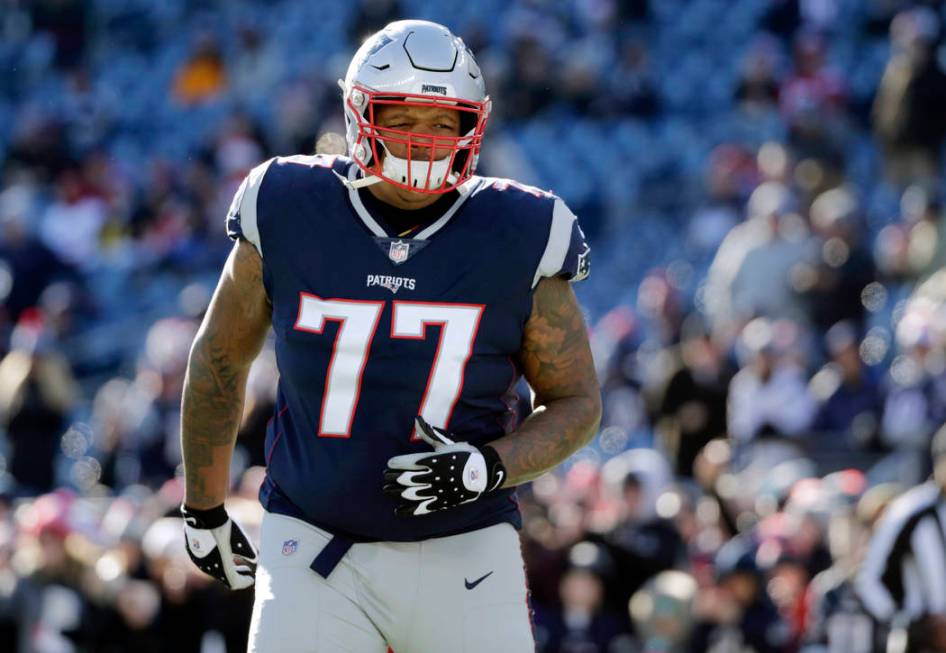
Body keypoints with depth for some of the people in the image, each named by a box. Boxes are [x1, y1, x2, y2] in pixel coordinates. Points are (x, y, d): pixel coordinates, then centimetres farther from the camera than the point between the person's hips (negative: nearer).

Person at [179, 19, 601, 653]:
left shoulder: (517, 240, -7)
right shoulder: (288, 215, -5)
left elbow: (577, 404, 3)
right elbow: (220, 359, 11)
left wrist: (487, 468, -16)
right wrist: (203, 511, 17)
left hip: (460, 553, 0)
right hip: (314, 547, 0)